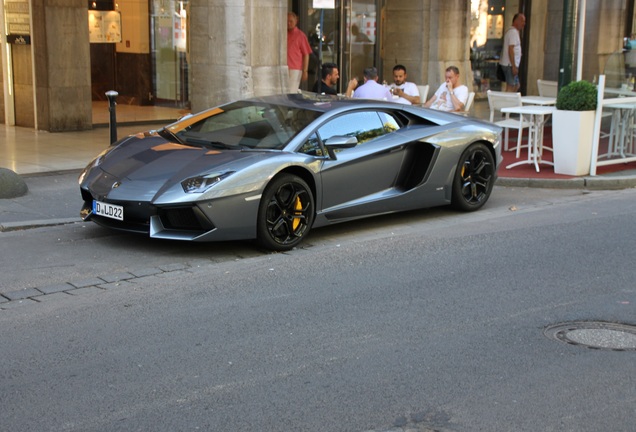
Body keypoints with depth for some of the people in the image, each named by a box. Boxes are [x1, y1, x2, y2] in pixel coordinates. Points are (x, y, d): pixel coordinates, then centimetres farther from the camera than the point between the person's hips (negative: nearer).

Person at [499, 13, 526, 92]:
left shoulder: (513, 31, 18)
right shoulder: (513, 32, -14)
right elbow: (510, 50, -21)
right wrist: (514, 66, -22)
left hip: (510, 65, 10)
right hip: (510, 65, -10)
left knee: (517, 85, 15)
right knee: (511, 87, -7)